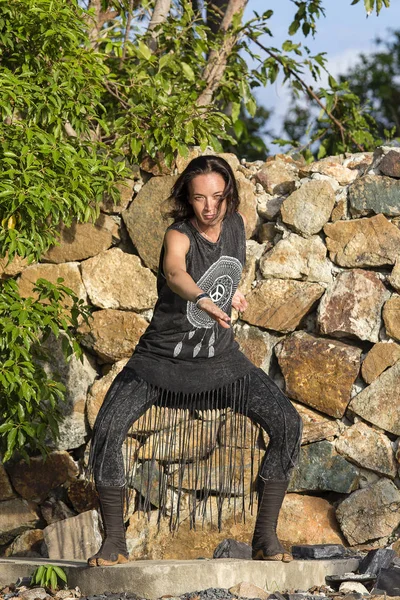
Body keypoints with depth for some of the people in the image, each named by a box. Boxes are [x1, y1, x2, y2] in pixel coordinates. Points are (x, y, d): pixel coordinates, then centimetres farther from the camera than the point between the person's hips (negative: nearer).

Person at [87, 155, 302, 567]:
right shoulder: (178, 236, -24)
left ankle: (266, 537, -3)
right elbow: (175, 273, -49)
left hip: (219, 361, 4)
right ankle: (113, 542, -5)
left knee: (287, 425, -13)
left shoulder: (236, 223, -6)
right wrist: (204, 301, -66)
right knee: (107, 432, -22)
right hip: (162, 358, -4)